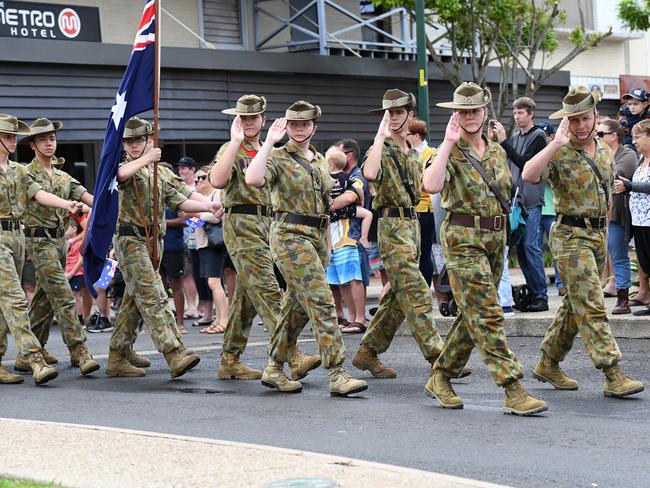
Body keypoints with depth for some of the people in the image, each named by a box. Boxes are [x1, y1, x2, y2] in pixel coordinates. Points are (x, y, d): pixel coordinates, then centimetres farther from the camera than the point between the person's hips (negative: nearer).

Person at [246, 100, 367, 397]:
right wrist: (269, 141, -23)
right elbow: (254, 179, -28)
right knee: (322, 302, -15)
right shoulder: (278, 158, -6)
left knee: (297, 306, 11)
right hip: (291, 236, -8)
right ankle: (337, 375, -18)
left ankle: (274, 369, 21)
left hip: (318, 236, 8)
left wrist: (327, 243, 22)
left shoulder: (320, 160, 16)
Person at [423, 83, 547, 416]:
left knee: (472, 315, 12)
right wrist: (448, 142, -23)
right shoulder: (450, 152, -7)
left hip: (496, 238, 7)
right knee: (487, 315, -11)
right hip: (463, 239, -7)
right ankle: (513, 391, -14)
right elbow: (431, 186, -27)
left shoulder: (497, 151, 13)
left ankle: (440, 378, 25)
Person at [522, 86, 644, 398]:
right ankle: (614, 376, -13)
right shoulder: (559, 154, -12)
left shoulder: (605, 151, 11)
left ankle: (548, 364, 26)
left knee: (575, 305, 14)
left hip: (598, 235, 8)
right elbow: (529, 175, -31)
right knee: (592, 307, -11)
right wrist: (557, 142, -34)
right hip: (571, 236, -8)